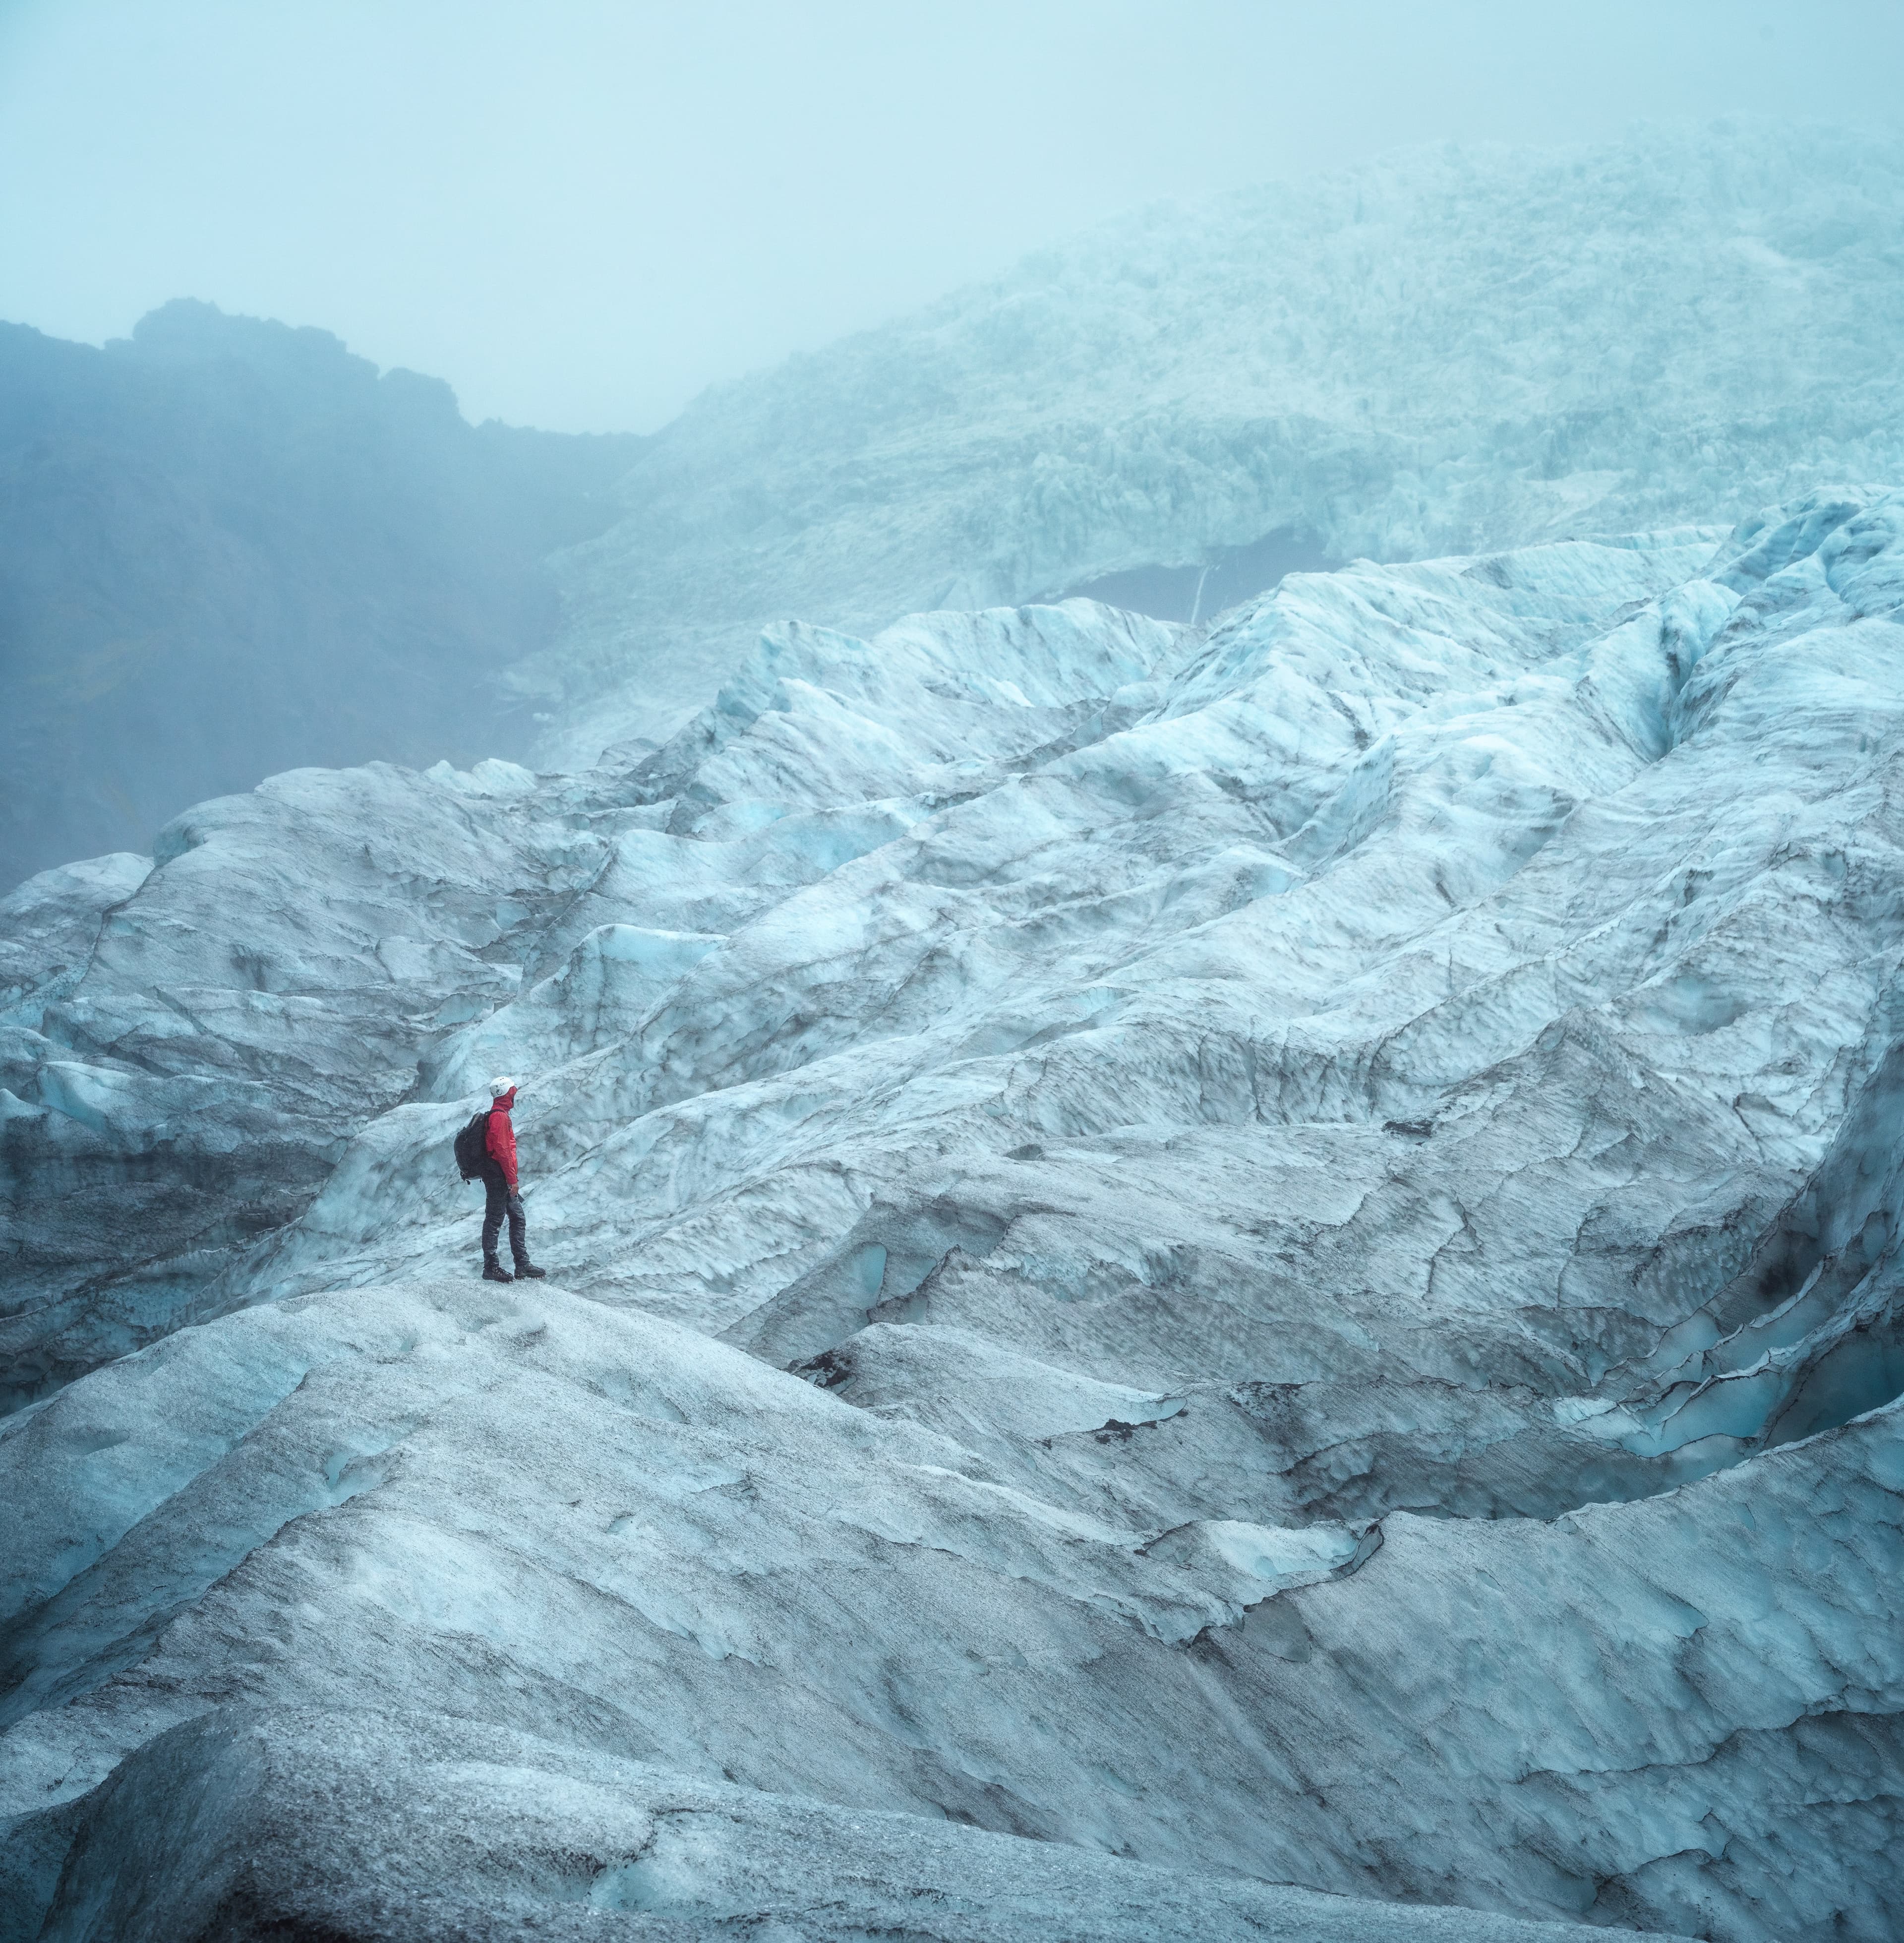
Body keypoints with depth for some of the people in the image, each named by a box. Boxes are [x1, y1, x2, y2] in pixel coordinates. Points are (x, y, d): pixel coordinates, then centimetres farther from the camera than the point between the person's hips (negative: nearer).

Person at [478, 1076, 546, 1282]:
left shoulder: (498, 1115, 18)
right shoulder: (500, 1117, -15)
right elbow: (502, 1150, -21)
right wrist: (512, 1179, -19)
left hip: (501, 1180, 10)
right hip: (499, 1178, -10)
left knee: (518, 1219, 11)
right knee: (494, 1221, -5)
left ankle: (522, 1264, 14)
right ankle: (491, 1267, -2)